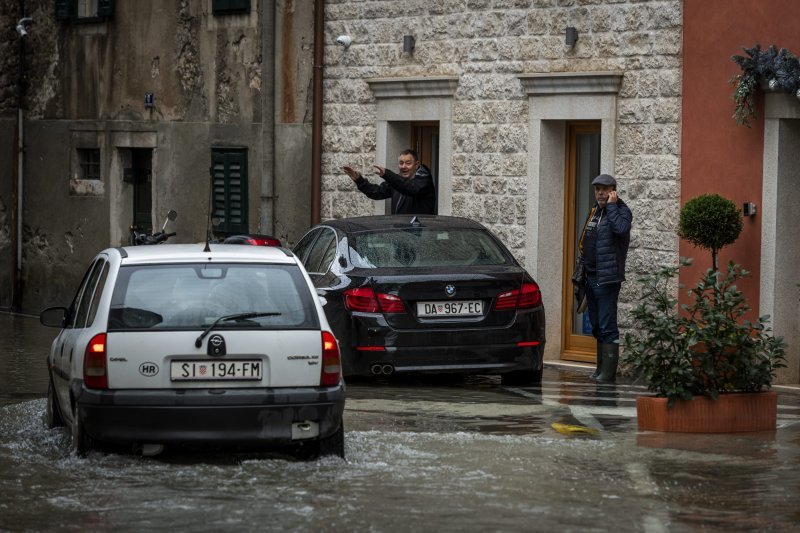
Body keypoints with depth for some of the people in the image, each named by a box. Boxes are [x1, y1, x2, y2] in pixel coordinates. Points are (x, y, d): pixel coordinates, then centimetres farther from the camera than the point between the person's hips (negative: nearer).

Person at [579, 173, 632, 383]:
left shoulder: (621, 210, -6)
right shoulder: (595, 212, 17)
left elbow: (621, 228, -30)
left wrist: (611, 206, -19)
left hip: (607, 279, -8)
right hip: (591, 277, 8)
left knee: (607, 327, -9)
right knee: (597, 326, 14)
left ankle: (609, 372, -9)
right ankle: (601, 369, 21)